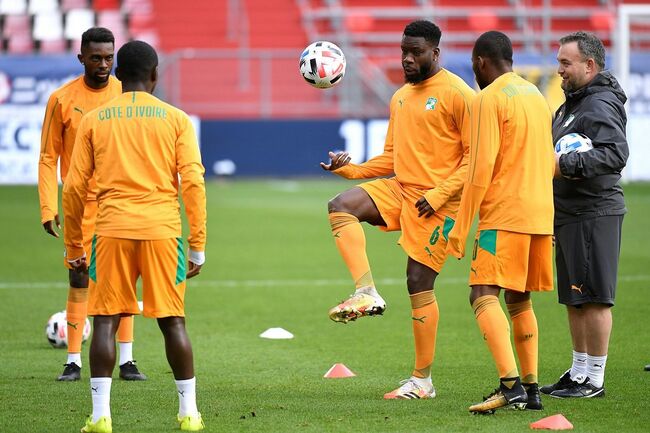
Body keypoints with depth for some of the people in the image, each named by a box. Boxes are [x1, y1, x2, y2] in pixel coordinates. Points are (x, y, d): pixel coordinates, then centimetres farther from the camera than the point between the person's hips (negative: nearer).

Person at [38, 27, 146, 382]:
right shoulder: (62, 99, -2)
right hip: (80, 204, -1)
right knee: (79, 281, 0)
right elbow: (48, 158, 1)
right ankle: (73, 362, 4)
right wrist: (48, 208, -6)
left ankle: (126, 360, 4)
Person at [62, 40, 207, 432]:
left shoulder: (94, 120, 8)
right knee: (173, 320, 7)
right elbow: (193, 182, -1)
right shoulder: (176, 119, 5)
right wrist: (199, 246, 3)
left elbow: (74, 187, 7)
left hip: (112, 229, 0)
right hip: (162, 230, 0)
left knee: (106, 321, 4)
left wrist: (74, 248, 15)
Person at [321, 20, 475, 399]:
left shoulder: (457, 94, -9)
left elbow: (475, 156, -11)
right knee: (340, 207, -18)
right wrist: (352, 169, 3)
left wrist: (440, 194, -19)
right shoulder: (400, 98, 14)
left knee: (419, 283, -5)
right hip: (398, 189, 7)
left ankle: (423, 380, 5)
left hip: (437, 201, -7)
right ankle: (368, 294, -21)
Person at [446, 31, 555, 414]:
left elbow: (481, 169, -14)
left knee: (484, 295, -14)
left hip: (504, 214, -8)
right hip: (540, 213, 8)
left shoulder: (489, 99, -9)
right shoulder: (537, 96, 17)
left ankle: (510, 384, -29)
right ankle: (531, 388, 14)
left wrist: (460, 228, -12)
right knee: (520, 300, 16)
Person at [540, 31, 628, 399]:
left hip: (594, 214, -11)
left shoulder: (600, 106, -15)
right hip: (570, 215, 11)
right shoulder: (573, 103, 18)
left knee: (594, 298, -6)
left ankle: (595, 379, -2)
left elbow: (616, 154, -28)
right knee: (574, 299, 15)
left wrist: (565, 165, -28)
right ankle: (579, 372, 23)